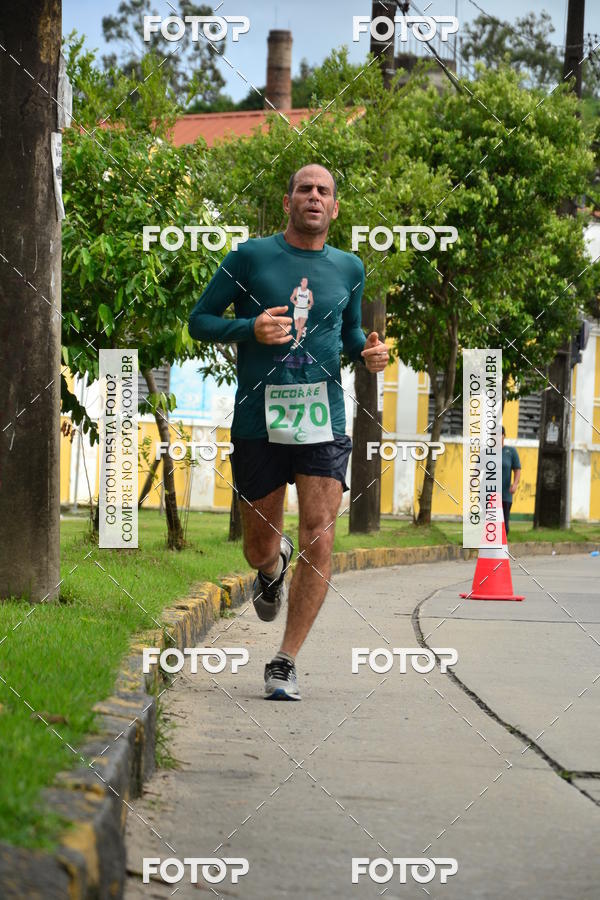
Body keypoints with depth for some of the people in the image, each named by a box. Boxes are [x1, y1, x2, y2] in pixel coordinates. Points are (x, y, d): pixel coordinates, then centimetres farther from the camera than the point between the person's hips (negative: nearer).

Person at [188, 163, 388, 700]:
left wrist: (368, 351, 4)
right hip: (257, 422, -1)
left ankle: (286, 662, -2)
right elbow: (200, 321, 4)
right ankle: (273, 567, 50)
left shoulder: (349, 268, 11)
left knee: (318, 544, -11)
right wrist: (250, 328, -14)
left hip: (324, 421, 1)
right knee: (259, 548, 11)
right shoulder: (251, 257, 1)